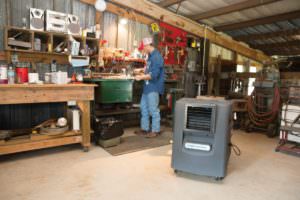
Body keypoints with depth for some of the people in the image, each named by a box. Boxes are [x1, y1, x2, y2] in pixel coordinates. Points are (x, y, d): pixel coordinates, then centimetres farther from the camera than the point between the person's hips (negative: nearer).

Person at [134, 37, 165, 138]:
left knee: (153, 109, -1)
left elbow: (154, 75, -24)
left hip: (154, 87, -10)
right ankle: (145, 128, 28)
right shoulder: (150, 56, 13)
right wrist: (141, 70, 12)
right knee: (144, 107, 15)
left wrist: (141, 77, -16)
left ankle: (155, 130, 13)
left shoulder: (156, 57, -18)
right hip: (148, 87, 10)